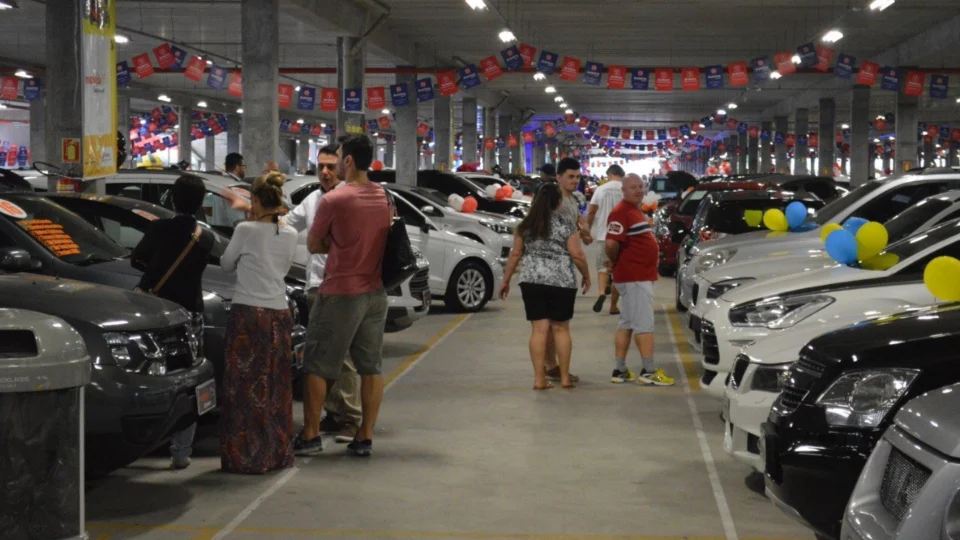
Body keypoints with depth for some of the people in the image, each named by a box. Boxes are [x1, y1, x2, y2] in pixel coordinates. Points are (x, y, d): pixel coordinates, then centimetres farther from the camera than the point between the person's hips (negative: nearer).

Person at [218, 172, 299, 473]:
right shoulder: (290, 235, 5)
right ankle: (278, 454, 18)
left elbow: (226, 265, 6)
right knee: (276, 387, 12)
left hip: (249, 314, -5)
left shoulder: (246, 231, -9)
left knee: (245, 385, 1)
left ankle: (246, 457, 2)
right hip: (279, 314, 5)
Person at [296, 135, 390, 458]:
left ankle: (310, 435, 8)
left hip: (340, 293, -6)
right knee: (371, 367, 8)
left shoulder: (333, 201, -15)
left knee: (317, 366, 5)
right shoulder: (384, 197, 5)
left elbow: (313, 245, -5)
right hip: (375, 292, 6)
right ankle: (365, 438, 11)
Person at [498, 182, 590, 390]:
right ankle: (565, 377, 13)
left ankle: (539, 379, 1)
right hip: (561, 282, -2)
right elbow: (577, 255, -5)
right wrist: (586, 276, 9)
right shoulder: (566, 224, -2)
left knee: (539, 329, 2)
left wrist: (506, 280, 16)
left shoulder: (526, 225, 8)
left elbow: (516, 254, 9)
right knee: (561, 329, 8)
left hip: (531, 281, 2)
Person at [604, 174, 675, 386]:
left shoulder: (635, 211, 17)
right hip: (634, 278, -10)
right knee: (644, 324, -7)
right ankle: (649, 371, -4)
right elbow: (611, 244, -26)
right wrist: (617, 263, -9)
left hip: (641, 276, 10)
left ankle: (620, 371, 17)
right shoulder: (621, 212, -16)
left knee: (627, 324, 12)